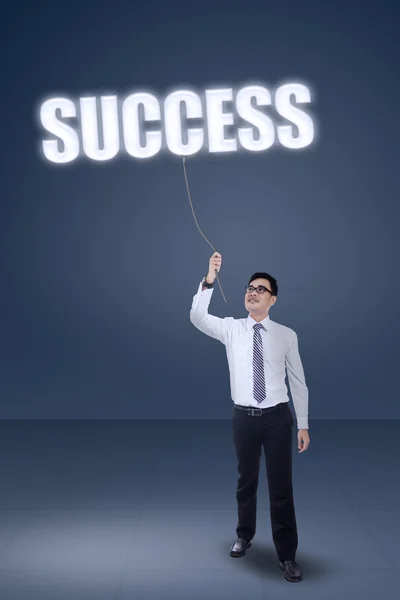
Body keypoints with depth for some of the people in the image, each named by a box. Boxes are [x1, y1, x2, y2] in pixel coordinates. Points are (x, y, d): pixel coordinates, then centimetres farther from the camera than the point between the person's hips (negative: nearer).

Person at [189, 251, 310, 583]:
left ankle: (288, 556, 16)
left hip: (278, 417, -1)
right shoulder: (231, 328, -1)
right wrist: (209, 279, -30)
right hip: (244, 417, 1)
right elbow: (197, 317, -19)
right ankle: (245, 536, 42)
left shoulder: (286, 335, -2)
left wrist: (304, 424, 1)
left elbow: (298, 382, 2)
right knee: (246, 481, 19)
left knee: (281, 487, 2)